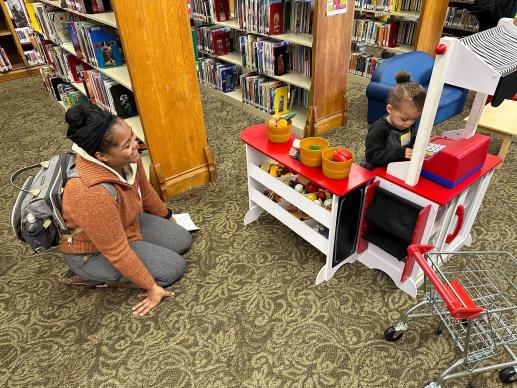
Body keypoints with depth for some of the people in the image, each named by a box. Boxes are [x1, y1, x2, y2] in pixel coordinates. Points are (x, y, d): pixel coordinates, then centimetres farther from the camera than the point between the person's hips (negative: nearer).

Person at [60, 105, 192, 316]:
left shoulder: (126, 159, -18)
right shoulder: (92, 193, -41)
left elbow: (145, 192, 3)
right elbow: (117, 252, -30)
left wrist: (167, 217, 19)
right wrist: (150, 287, -19)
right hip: (93, 251, -8)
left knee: (182, 240, 8)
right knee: (173, 268, -10)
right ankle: (89, 277, 1)